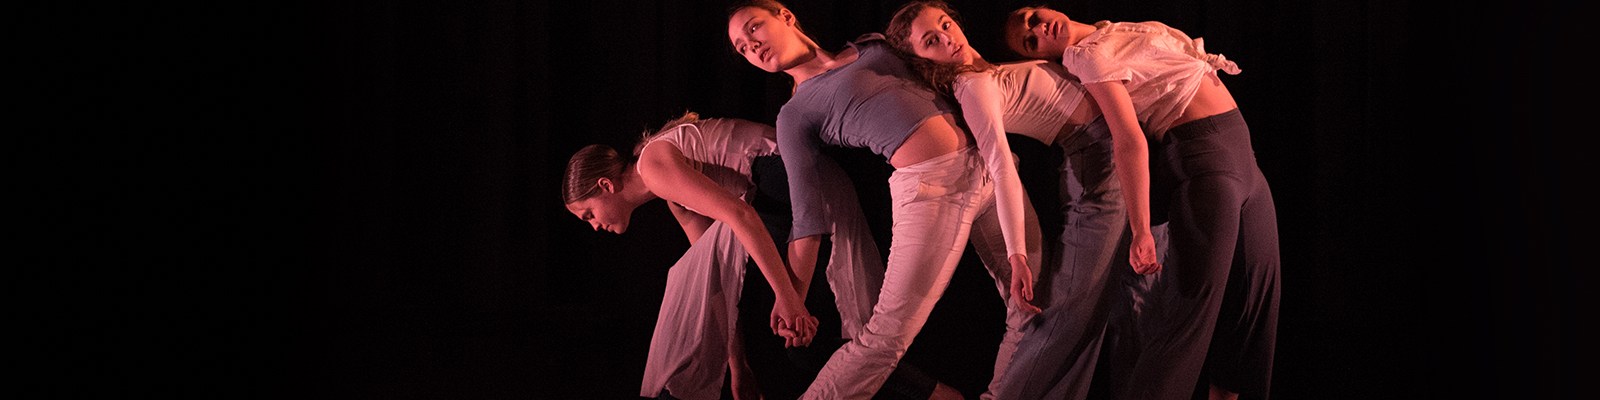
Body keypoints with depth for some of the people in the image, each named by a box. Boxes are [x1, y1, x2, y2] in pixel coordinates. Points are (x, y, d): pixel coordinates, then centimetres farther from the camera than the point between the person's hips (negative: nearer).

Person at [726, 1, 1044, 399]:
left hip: (984, 169, 5)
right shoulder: (796, 114, 5)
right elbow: (806, 216, 3)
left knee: (1028, 310, 3)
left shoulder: (873, 44, 20)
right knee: (884, 338, -12)